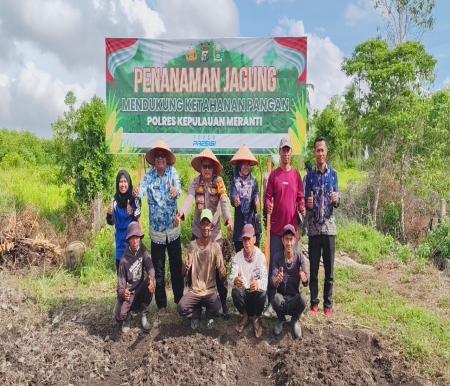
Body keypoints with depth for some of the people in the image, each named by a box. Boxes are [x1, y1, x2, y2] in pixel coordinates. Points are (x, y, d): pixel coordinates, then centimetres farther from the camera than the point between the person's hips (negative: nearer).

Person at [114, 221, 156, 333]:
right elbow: (121, 282, -18)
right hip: (128, 291, -3)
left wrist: (151, 279, -41)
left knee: (151, 283, -30)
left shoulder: (142, 249, -9)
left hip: (140, 288, 3)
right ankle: (127, 317, 17)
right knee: (120, 317, -26)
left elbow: (149, 265, -19)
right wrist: (123, 293, -41)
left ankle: (143, 314, -5)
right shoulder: (124, 260, -20)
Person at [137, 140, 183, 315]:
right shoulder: (149, 175, -3)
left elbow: (178, 191, -20)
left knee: (177, 267, 12)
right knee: (158, 270, 9)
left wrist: (175, 192, -44)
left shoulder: (172, 172, -4)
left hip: (173, 229, 0)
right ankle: (161, 304, 24)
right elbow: (142, 190, -20)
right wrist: (136, 193, -44)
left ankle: (179, 299, 29)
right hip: (156, 230, 0)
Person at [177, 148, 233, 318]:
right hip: (198, 231, 2)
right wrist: (182, 213, -38)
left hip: (215, 232, -1)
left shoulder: (219, 183, -4)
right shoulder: (196, 182, -2)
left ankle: (223, 303, 14)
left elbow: (225, 202, -18)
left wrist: (228, 218, -37)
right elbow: (189, 199, -18)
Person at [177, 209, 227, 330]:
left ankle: (209, 315, 14)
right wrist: (186, 268, -25)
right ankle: (196, 314, 11)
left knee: (218, 311, -24)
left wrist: (223, 274, -31)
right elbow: (185, 274, -2)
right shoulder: (192, 245, -3)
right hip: (194, 290, 1)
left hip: (211, 290, -1)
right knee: (181, 308, -24)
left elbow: (221, 271, -7)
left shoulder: (216, 246, -6)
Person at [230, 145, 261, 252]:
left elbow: (257, 197, 0)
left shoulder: (253, 181, 6)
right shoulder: (235, 181, 2)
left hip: (252, 219, 1)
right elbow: (232, 197, -6)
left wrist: (257, 203, -22)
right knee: (239, 251, 2)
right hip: (239, 220, -1)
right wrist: (234, 201, -29)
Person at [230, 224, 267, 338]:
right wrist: (235, 280, -44)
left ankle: (256, 318, 1)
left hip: (255, 292, -1)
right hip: (243, 291, 1)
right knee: (235, 292, -29)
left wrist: (258, 284, -46)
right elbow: (233, 275, -19)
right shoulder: (237, 256, -6)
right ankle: (245, 317, 1)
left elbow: (264, 278, -22)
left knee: (262, 294, -32)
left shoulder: (261, 256, -11)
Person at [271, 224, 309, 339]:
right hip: (282, 295, 0)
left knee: (302, 300, -32)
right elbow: (273, 280, -19)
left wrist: (304, 279, -45)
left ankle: (295, 320, 3)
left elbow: (306, 282, -20)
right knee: (276, 299, -33)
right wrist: (277, 280, -44)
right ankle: (281, 319, 3)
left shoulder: (300, 257, -9)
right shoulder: (277, 257, -9)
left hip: (295, 296, 0)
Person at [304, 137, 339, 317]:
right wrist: (308, 204, -17)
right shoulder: (309, 175, 5)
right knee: (313, 268, 5)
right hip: (313, 227, 0)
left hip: (329, 226, 0)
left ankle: (328, 304, 16)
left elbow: (336, 201, 5)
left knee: (329, 268, 5)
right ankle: (314, 303, 16)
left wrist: (336, 200, -17)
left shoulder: (333, 174, 6)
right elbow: (305, 203, 5)